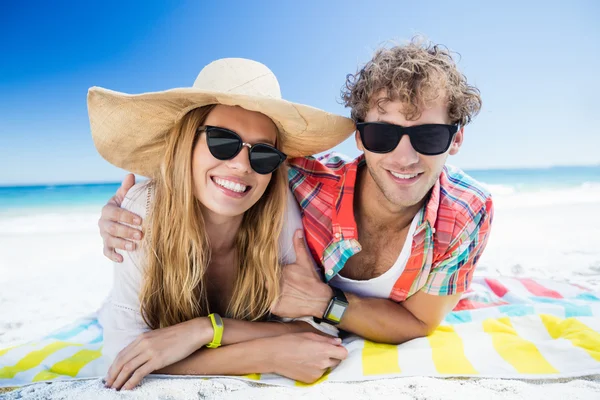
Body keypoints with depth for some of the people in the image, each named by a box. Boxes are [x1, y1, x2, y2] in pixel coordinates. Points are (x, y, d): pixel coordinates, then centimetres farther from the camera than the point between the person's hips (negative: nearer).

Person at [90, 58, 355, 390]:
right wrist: (271, 357, -31)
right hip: (160, 387, 1)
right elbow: (126, 350, -26)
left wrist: (206, 329, -29)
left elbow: (312, 332, -18)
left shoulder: (283, 211, -24)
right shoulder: (141, 211, -25)